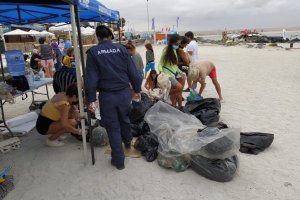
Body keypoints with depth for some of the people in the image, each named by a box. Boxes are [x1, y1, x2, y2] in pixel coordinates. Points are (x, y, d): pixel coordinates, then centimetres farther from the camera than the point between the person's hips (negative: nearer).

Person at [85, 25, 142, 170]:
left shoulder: (93, 52, -5)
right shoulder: (121, 48, -1)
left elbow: (90, 77, -9)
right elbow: (133, 71, -2)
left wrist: (91, 100, -7)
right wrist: (137, 89, 9)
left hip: (107, 95, -2)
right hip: (124, 92, 3)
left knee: (112, 127, 9)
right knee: (124, 119, 27)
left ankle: (118, 160, 16)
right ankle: (127, 141, 52)